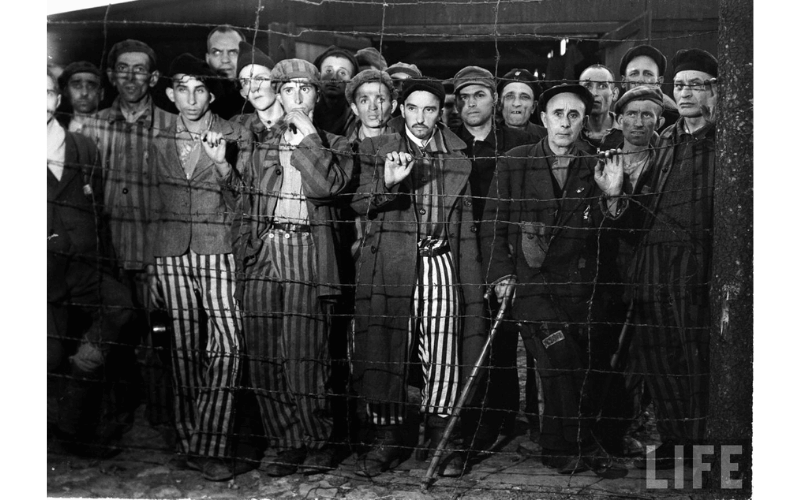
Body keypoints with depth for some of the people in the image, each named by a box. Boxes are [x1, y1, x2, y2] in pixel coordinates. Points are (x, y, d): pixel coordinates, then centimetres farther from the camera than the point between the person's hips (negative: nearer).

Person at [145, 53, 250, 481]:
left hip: (218, 252, -3)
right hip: (170, 254, 3)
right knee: (184, 349, 5)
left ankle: (206, 446, -9)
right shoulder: (160, 142, 15)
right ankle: (188, 440, 14)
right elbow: (154, 207, 18)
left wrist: (224, 166, -14)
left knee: (227, 343, -15)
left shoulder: (235, 136, 5)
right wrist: (150, 265, 16)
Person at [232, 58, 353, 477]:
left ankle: (318, 443, 9)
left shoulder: (333, 145, 11)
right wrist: (242, 261, 8)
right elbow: (245, 209, 18)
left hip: (307, 257, -3)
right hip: (262, 254, 4)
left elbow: (325, 186, -10)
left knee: (304, 356, -7)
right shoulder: (262, 146, 20)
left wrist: (306, 134, -5)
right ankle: (287, 445, 11)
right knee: (264, 358, 1)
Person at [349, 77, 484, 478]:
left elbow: (466, 225, 13)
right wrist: (387, 183, -20)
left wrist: (470, 279, 8)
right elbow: (359, 204, -1)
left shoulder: (458, 156, 13)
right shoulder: (376, 149, 8)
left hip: (440, 263, 1)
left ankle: (442, 437, 14)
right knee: (384, 351, 1)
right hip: (389, 266, -1)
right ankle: (387, 437, 15)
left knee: (443, 353, 0)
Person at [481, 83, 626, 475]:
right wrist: (502, 274, -2)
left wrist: (611, 198, -13)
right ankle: (577, 446, 8)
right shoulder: (514, 164, 4)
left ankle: (560, 447, 25)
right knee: (562, 362, -14)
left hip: (580, 286, 3)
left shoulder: (594, 170, 8)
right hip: (531, 283, -2)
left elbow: (608, 236, 5)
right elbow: (493, 226, 7)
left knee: (586, 368, 1)